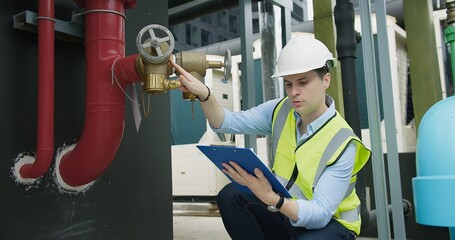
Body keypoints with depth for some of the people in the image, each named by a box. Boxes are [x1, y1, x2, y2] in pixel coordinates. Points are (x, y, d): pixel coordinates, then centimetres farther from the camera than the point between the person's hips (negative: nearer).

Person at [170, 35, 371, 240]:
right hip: (284, 213, 5)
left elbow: (320, 214, -28)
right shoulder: (280, 111, -7)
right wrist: (204, 94, -29)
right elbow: (228, 123, -9)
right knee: (230, 196, -19)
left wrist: (271, 199, -44)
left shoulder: (342, 143, -23)